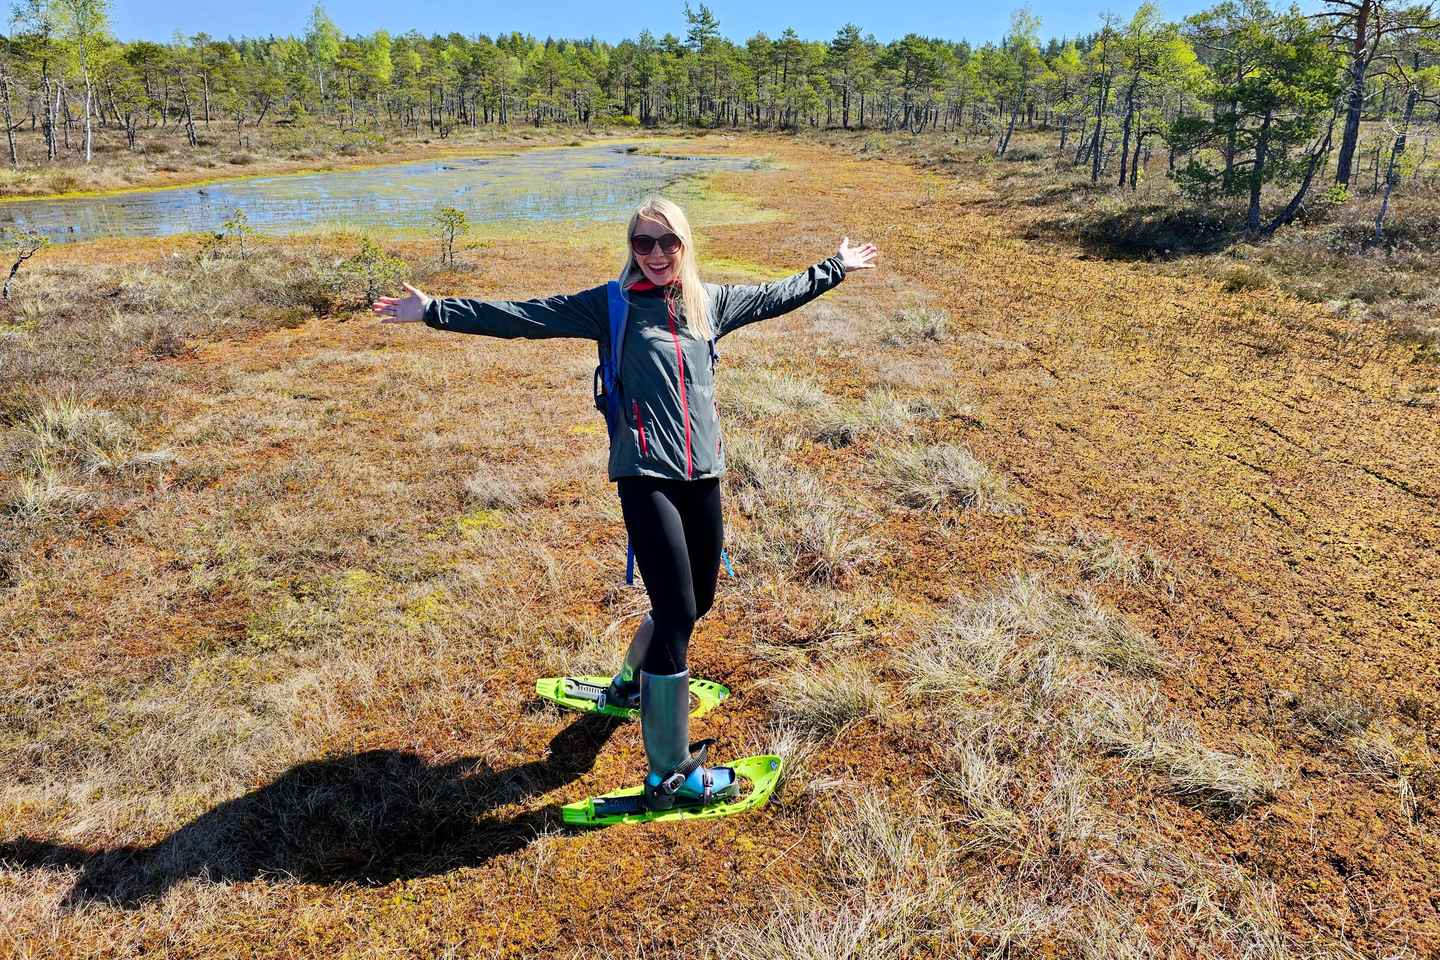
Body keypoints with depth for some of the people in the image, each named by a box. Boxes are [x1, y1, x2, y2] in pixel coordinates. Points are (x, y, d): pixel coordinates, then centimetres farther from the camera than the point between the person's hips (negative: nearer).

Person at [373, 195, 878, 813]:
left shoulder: (709, 302, 14)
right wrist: (437, 311, -8)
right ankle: (670, 775, 0)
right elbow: (523, 316, -2)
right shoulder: (611, 305, 2)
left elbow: (778, 295, 28)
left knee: (698, 600, 16)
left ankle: (630, 684, 46)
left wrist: (836, 268, 38)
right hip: (645, 476, -6)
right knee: (677, 612, -11)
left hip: (702, 474, 6)